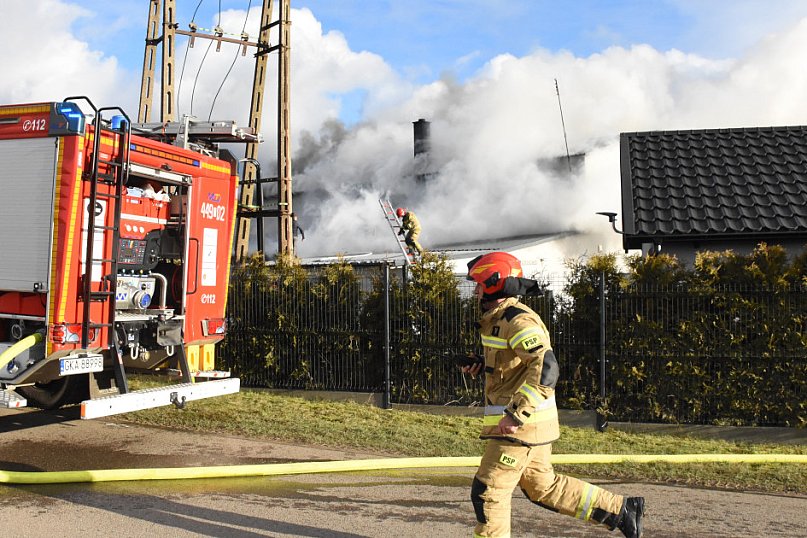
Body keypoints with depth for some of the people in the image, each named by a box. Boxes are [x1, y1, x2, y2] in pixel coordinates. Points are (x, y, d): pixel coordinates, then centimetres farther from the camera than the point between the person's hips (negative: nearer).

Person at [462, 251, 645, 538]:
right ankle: (620, 510, 27)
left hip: (520, 425, -10)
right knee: (542, 486, 19)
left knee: (488, 491, -2)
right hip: (524, 421, 10)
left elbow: (545, 369, -28)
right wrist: (482, 366, 11)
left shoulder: (519, 321, -18)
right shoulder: (499, 319, 14)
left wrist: (516, 415, -30)